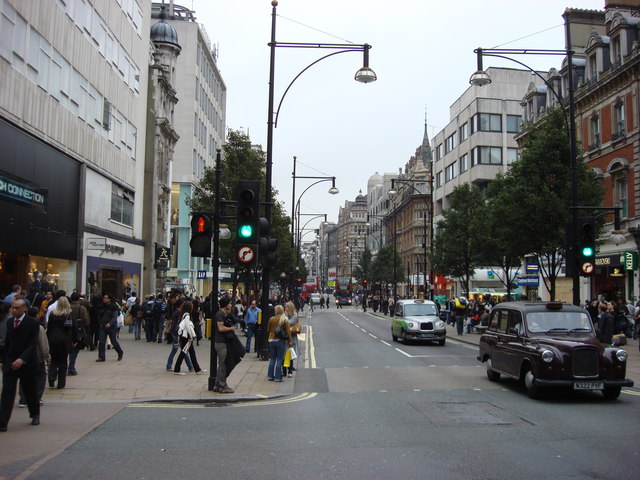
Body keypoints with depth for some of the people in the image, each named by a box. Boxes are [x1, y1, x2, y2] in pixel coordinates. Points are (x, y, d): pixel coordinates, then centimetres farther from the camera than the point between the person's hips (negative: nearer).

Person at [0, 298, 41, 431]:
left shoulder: (32, 323, -11)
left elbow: (33, 344, -18)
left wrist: (22, 359, -30)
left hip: (27, 364, -3)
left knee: (30, 392, 11)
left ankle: (35, 415, 32)